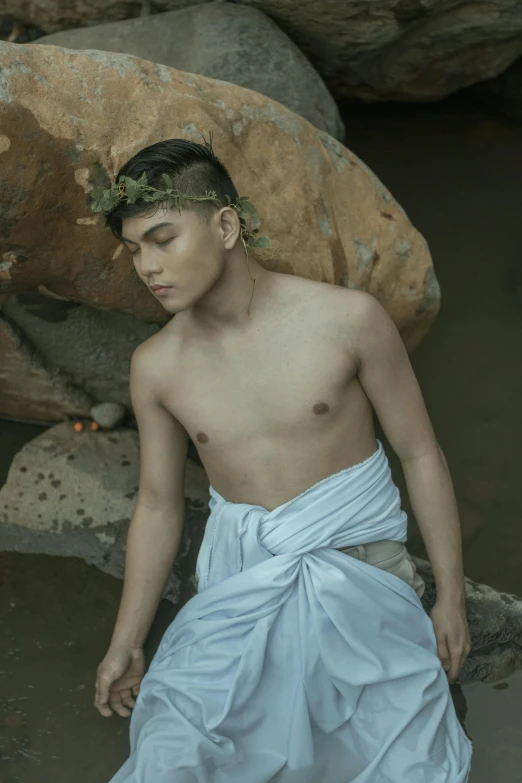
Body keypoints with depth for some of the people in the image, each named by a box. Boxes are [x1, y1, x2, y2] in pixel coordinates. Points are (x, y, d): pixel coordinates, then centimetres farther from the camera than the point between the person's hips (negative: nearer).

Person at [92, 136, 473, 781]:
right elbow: (158, 503, 10)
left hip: (355, 563, -1)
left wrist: (451, 596, 1)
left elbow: (419, 452, -1)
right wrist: (125, 644, 13)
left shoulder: (348, 319, -10)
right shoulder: (157, 366, -1)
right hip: (239, 581, 2)